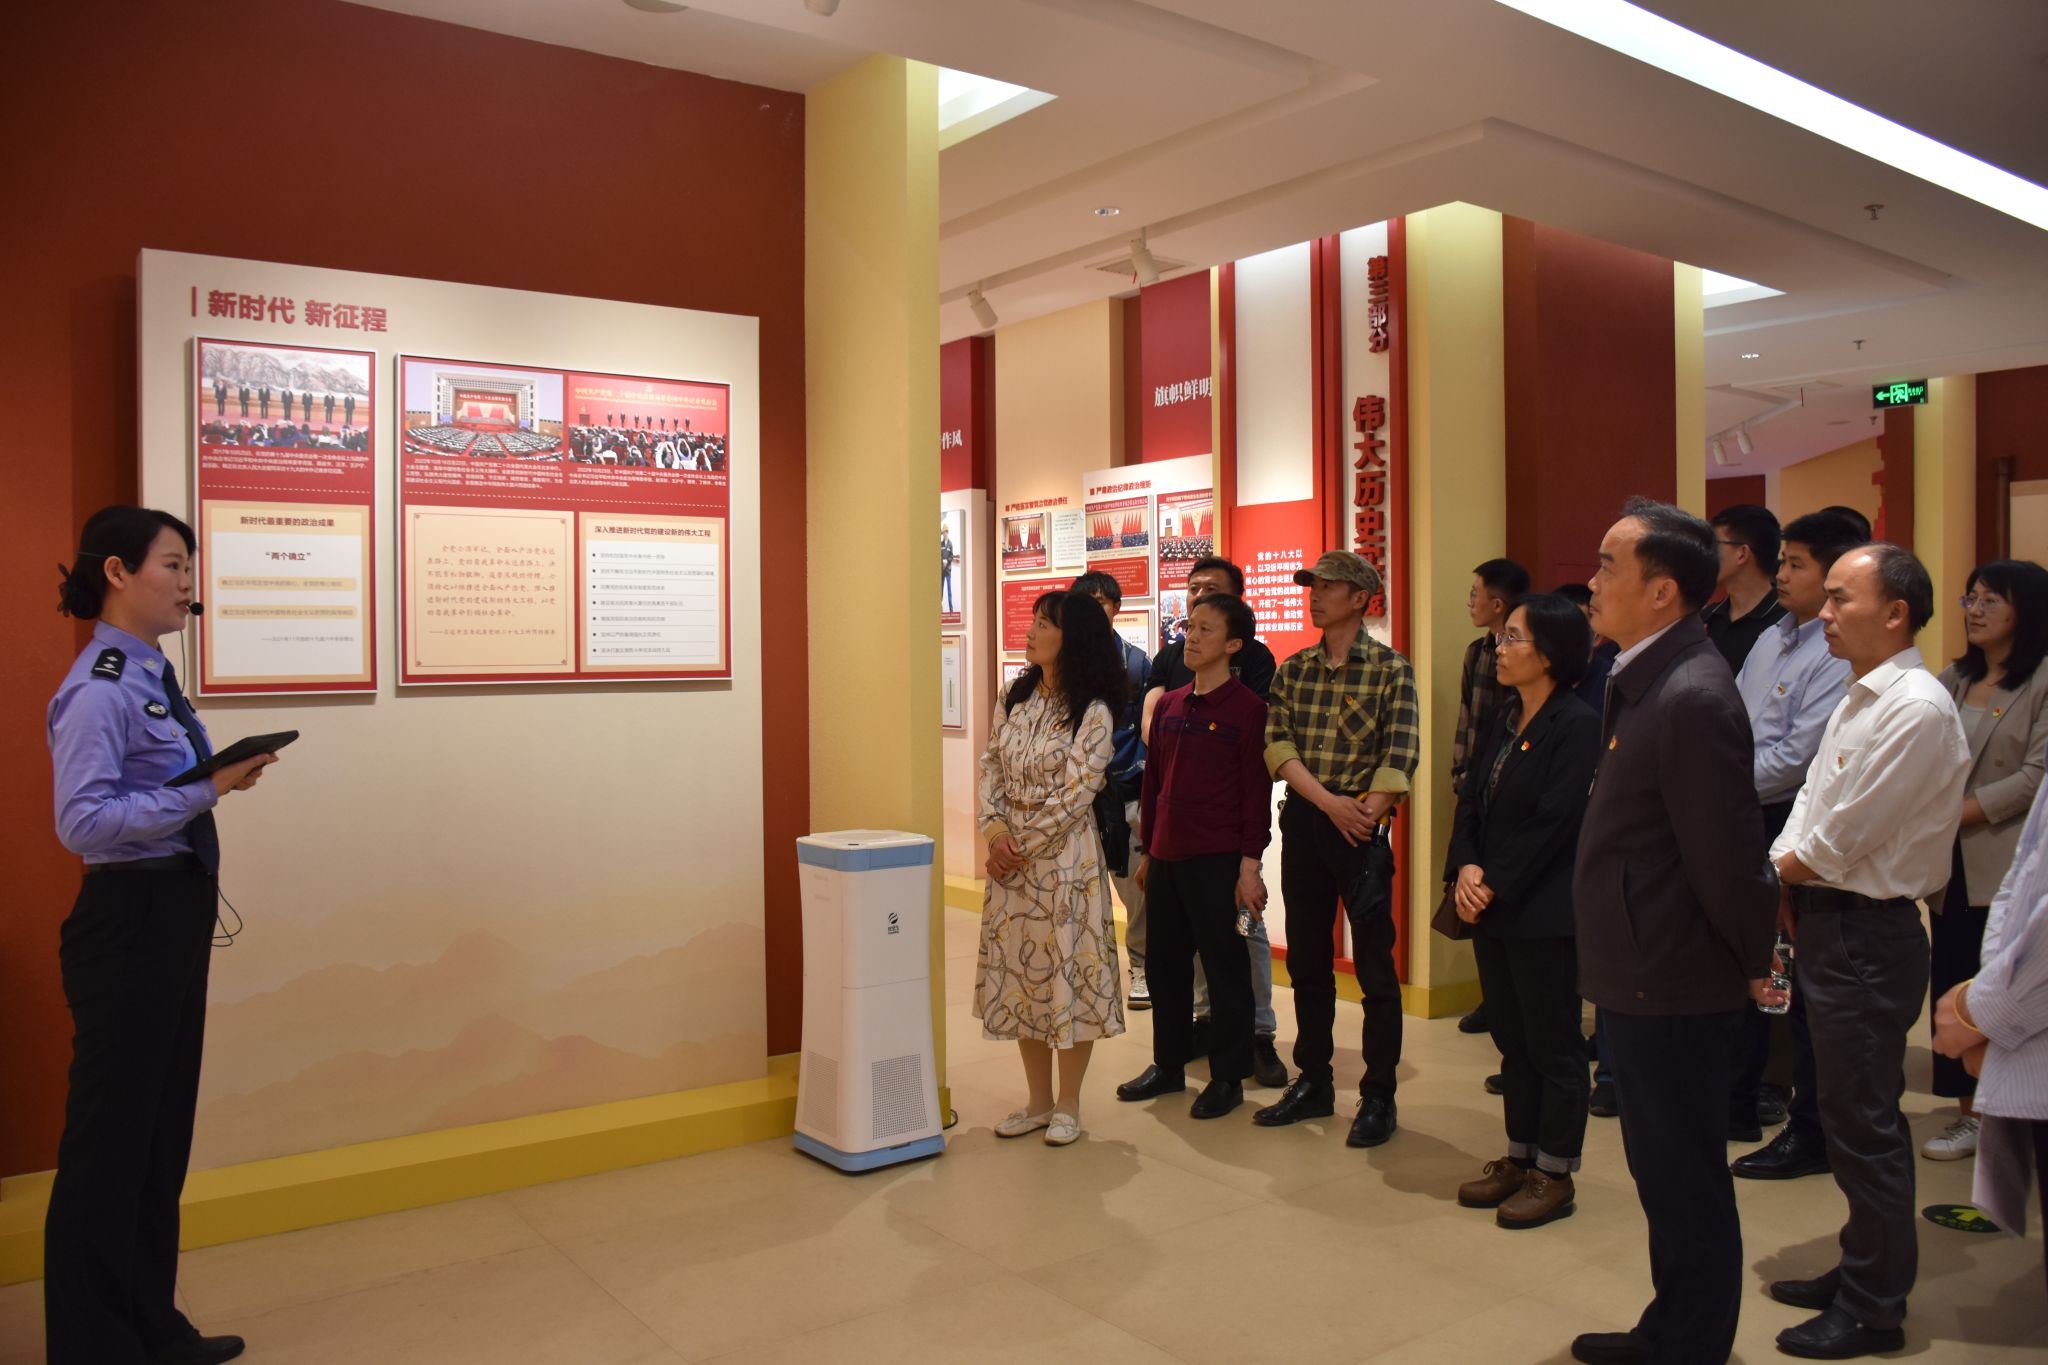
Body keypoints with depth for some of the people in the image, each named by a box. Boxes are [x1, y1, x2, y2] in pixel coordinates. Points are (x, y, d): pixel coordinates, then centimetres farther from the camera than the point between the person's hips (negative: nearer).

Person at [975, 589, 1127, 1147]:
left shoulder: (1093, 714, -11)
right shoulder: (1015, 699, 9)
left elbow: (1075, 795, -14)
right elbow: (990, 768, 9)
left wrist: (1023, 845, -13)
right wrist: (994, 829, -6)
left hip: (1064, 856, -6)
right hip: (1010, 858, 6)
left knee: (1067, 972, 1)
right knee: (1018, 973, 11)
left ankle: (1068, 1106, 17)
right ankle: (1038, 1101, 25)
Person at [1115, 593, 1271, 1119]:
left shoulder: (1247, 708, -7)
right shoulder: (1168, 706, 10)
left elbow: (1256, 790, -9)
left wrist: (1249, 864, -13)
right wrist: (1147, 852, 16)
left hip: (1218, 860, -6)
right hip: (1166, 858, 6)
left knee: (1225, 967, 5)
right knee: (1166, 965, 14)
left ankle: (1227, 1077, 17)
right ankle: (1168, 1065, 29)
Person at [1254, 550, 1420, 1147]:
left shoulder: (1390, 669, -3)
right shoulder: (1293, 670, 9)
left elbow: (1400, 757, -11)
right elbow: (1277, 746, -2)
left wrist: (1363, 817, -19)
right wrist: (1329, 802, -14)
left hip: (1362, 824, -5)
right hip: (1302, 823, 5)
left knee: (1374, 964, 2)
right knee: (1306, 959, 12)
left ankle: (1378, 1097, 13)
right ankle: (1312, 1082, 25)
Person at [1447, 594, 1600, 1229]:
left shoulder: (1577, 725, -13)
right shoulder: (1502, 719, 11)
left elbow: (1553, 822, -17)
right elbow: (1471, 799, 9)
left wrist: (1496, 886, -15)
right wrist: (1465, 868, -7)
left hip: (1543, 912, -8)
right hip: (1491, 907, 8)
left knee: (1553, 1044, 5)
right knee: (1513, 1039, 16)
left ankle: (1555, 1175, 17)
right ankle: (1519, 1157, 28)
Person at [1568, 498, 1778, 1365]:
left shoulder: (1692, 697, -25)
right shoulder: (1645, 678, 6)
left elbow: (1727, 853, -23)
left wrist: (1754, 961, -8)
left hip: (1673, 990, -10)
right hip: (1643, 979, 10)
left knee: (1686, 1182, 7)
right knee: (1664, 1172, 22)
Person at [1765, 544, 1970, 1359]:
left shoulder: (1919, 708, -19)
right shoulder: (1857, 701, 12)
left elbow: (1839, 842, -20)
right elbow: (1809, 802, 13)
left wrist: (1777, 872, -3)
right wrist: (1782, 884, -3)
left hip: (1869, 934, -9)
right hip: (1827, 925, 9)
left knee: (1864, 1125, 2)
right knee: (1848, 1116, 19)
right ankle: (1859, 1272, 35)